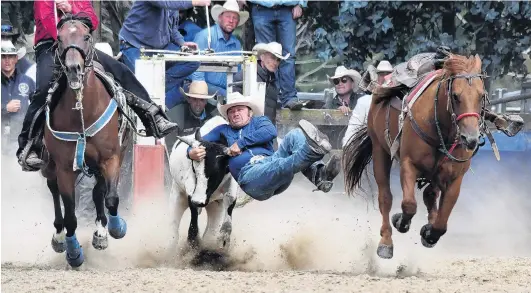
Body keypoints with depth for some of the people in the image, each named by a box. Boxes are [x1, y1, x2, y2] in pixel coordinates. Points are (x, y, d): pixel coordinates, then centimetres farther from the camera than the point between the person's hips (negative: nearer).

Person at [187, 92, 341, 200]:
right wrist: (192, 152, 0)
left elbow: (270, 132, 7)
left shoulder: (259, 121, 30)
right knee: (279, 166, -39)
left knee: (295, 135, -21)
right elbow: (200, 142, 26)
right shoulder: (223, 131, 33)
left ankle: (318, 175, -47)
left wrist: (241, 143, 3)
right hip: (249, 174, -3)